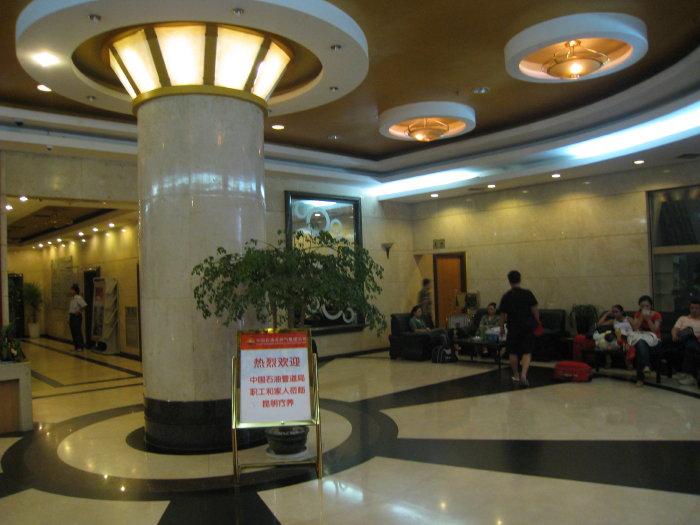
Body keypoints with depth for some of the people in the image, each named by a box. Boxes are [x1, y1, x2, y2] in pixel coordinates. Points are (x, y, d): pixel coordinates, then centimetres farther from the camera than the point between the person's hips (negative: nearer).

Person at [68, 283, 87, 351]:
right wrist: (69, 319, 18)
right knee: (73, 332, 11)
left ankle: (80, 347, 0)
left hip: (77, 316, -9)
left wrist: (79, 311, -19)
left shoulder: (79, 298, -14)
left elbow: (84, 305, -26)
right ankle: (76, 346, 18)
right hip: (72, 316, 9)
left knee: (78, 332, -6)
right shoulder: (72, 298, 13)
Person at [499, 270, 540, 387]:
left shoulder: (506, 296, -4)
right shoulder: (528, 294, -5)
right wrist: (537, 322, 11)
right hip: (528, 327, 0)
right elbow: (535, 310, -4)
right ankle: (524, 374, -13)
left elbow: (503, 314, 0)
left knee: (513, 352, 14)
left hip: (513, 327, 0)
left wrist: (502, 328, 11)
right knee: (527, 352, 5)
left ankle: (516, 376, 24)